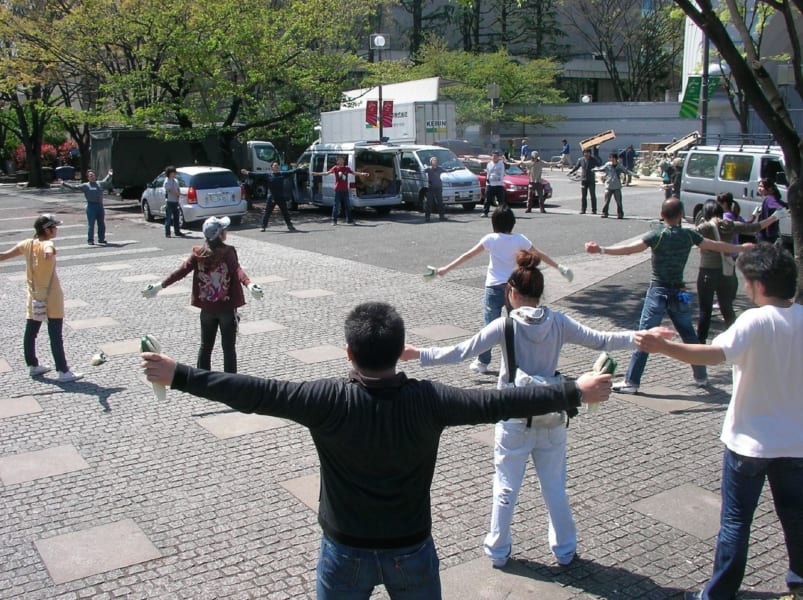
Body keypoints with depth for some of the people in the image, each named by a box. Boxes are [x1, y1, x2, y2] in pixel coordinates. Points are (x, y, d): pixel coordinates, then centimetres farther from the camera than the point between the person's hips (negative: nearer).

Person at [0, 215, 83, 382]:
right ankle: (63, 372, -2)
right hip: (51, 299, -7)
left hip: (34, 298, 7)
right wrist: (49, 254, -64)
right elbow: (48, 252, -43)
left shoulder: (26, 244, 2)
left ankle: (32, 366, 29)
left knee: (30, 333, 16)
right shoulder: (47, 244, -17)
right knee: (56, 336, -5)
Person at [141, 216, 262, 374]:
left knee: (205, 346, 17)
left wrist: (160, 285, 0)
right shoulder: (228, 252, -14)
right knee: (229, 347, 5)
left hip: (207, 308, 4)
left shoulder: (198, 253, -2)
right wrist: (249, 285, -46)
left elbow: (182, 271, -6)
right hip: (227, 307, -4)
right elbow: (238, 270, -31)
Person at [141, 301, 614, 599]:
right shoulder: (427, 400, -20)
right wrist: (576, 392, -5)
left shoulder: (328, 401, -22)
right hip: (412, 550, 1)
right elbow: (497, 403, -15)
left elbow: (253, 394, -19)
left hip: (346, 551, -1)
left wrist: (178, 376, -9)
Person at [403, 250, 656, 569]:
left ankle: (498, 551, 24)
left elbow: (461, 352, -16)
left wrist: (419, 354, -10)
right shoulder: (559, 322, -7)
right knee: (555, 487, 17)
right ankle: (565, 549, 30)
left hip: (514, 419, -2)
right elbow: (600, 340, -1)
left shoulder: (506, 325, -14)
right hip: (551, 417, 3)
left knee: (506, 488, 12)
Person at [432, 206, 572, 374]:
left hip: (494, 289, -1)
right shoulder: (519, 240, -2)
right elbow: (540, 255, 5)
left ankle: (482, 362, 10)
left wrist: (446, 268, -1)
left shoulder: (490, 239, -6)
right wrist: (559, 267, 16)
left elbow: (467, 255, -5)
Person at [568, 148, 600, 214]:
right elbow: (576, 167, 13)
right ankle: (583, 210, 9)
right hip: (583, 180, 2)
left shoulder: (594, 160, 0)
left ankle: (594, 210, 5)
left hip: (591, 180, -1)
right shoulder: (580, 160, 4)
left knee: (593, 196, 0)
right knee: (583, 196, 2)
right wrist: (571, 172, 0)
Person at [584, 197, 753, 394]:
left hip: (658, 292, -4)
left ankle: (631, 382, -5)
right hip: (679, 293, 4)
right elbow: (717, 246, 14)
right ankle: (701, 377, 29)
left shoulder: (658, 235, -10)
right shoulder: (689, 235, 2)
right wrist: (741, 248, 30)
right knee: (689, 336, 18)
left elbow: (630, 249, -23)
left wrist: (602, 250, -29)